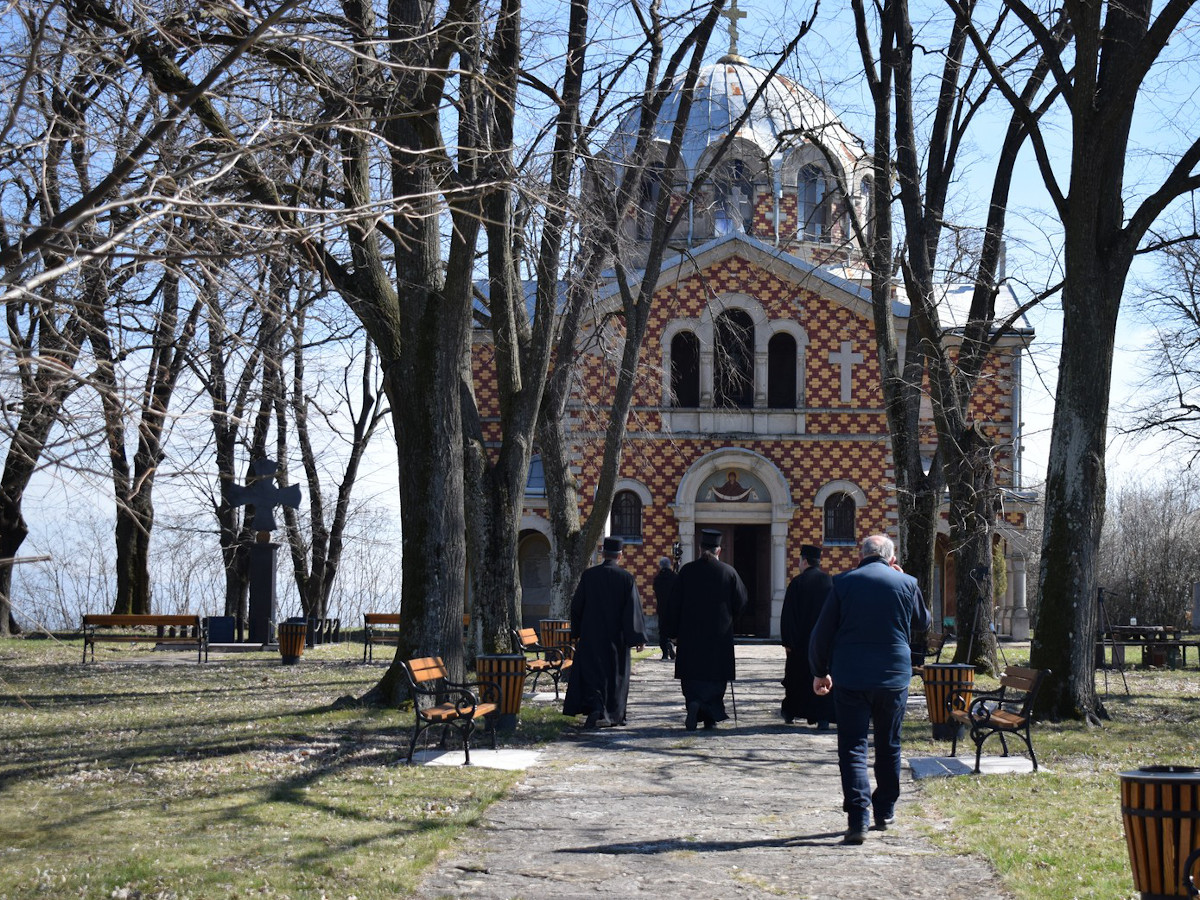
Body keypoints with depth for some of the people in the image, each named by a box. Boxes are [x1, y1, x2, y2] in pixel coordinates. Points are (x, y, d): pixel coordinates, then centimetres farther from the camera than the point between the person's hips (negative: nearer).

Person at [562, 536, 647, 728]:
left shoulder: (588, 575, -4)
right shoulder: (626, 578, -7)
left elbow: (576, 604, 1)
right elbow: (634, 609, -8)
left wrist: (576, 631, 12)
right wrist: (638, 637, -5)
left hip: (591, 634, 0)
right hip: (616, 637, 0)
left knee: (590, 672, 1)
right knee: (615, 674, 12)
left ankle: (595, 707, -21)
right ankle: (613, 715, 17)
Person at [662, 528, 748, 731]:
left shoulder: (687, 571, -2)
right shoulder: (729, 572, -3)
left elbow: (674, 603, -1)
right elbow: (741, 602, 2)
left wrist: (673, 633, 5)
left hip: (690, 633, 0)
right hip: (720, 634, 0)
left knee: (692, 675, 6)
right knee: (715, 675, 10)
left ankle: (693, 702, -19)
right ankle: (711, 716, 8)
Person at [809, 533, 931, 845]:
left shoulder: (843, 583, -2)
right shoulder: (906, 583, -1)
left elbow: (822, 632, 0)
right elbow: (923, 624, 17)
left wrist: (820, 672, 12)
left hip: (850, 678, -1)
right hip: (894, 678, 2)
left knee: (852, 748, -1)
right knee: (889, 747, 17)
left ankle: (858, 817, -14)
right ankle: (885, 812, 25)